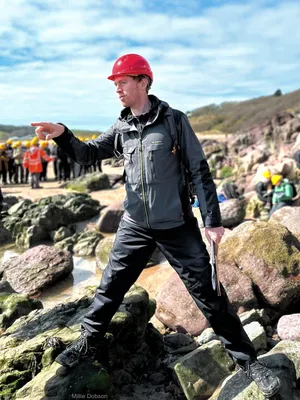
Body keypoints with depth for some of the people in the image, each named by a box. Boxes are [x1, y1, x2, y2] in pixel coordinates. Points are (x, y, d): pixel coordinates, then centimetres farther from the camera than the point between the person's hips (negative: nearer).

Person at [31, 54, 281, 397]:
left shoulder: (174, 120, -8)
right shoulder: (121, 128, 5)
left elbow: (199, 171, -7)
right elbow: (88, 154, 6)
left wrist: (212, 220, -9)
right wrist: (62, 135, -14)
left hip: (177, 226, -3)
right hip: (134, 226, 4)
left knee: (208, 293, 4)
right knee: (110, 287, 12)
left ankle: (245, 359, 22)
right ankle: (88, 343, 35)